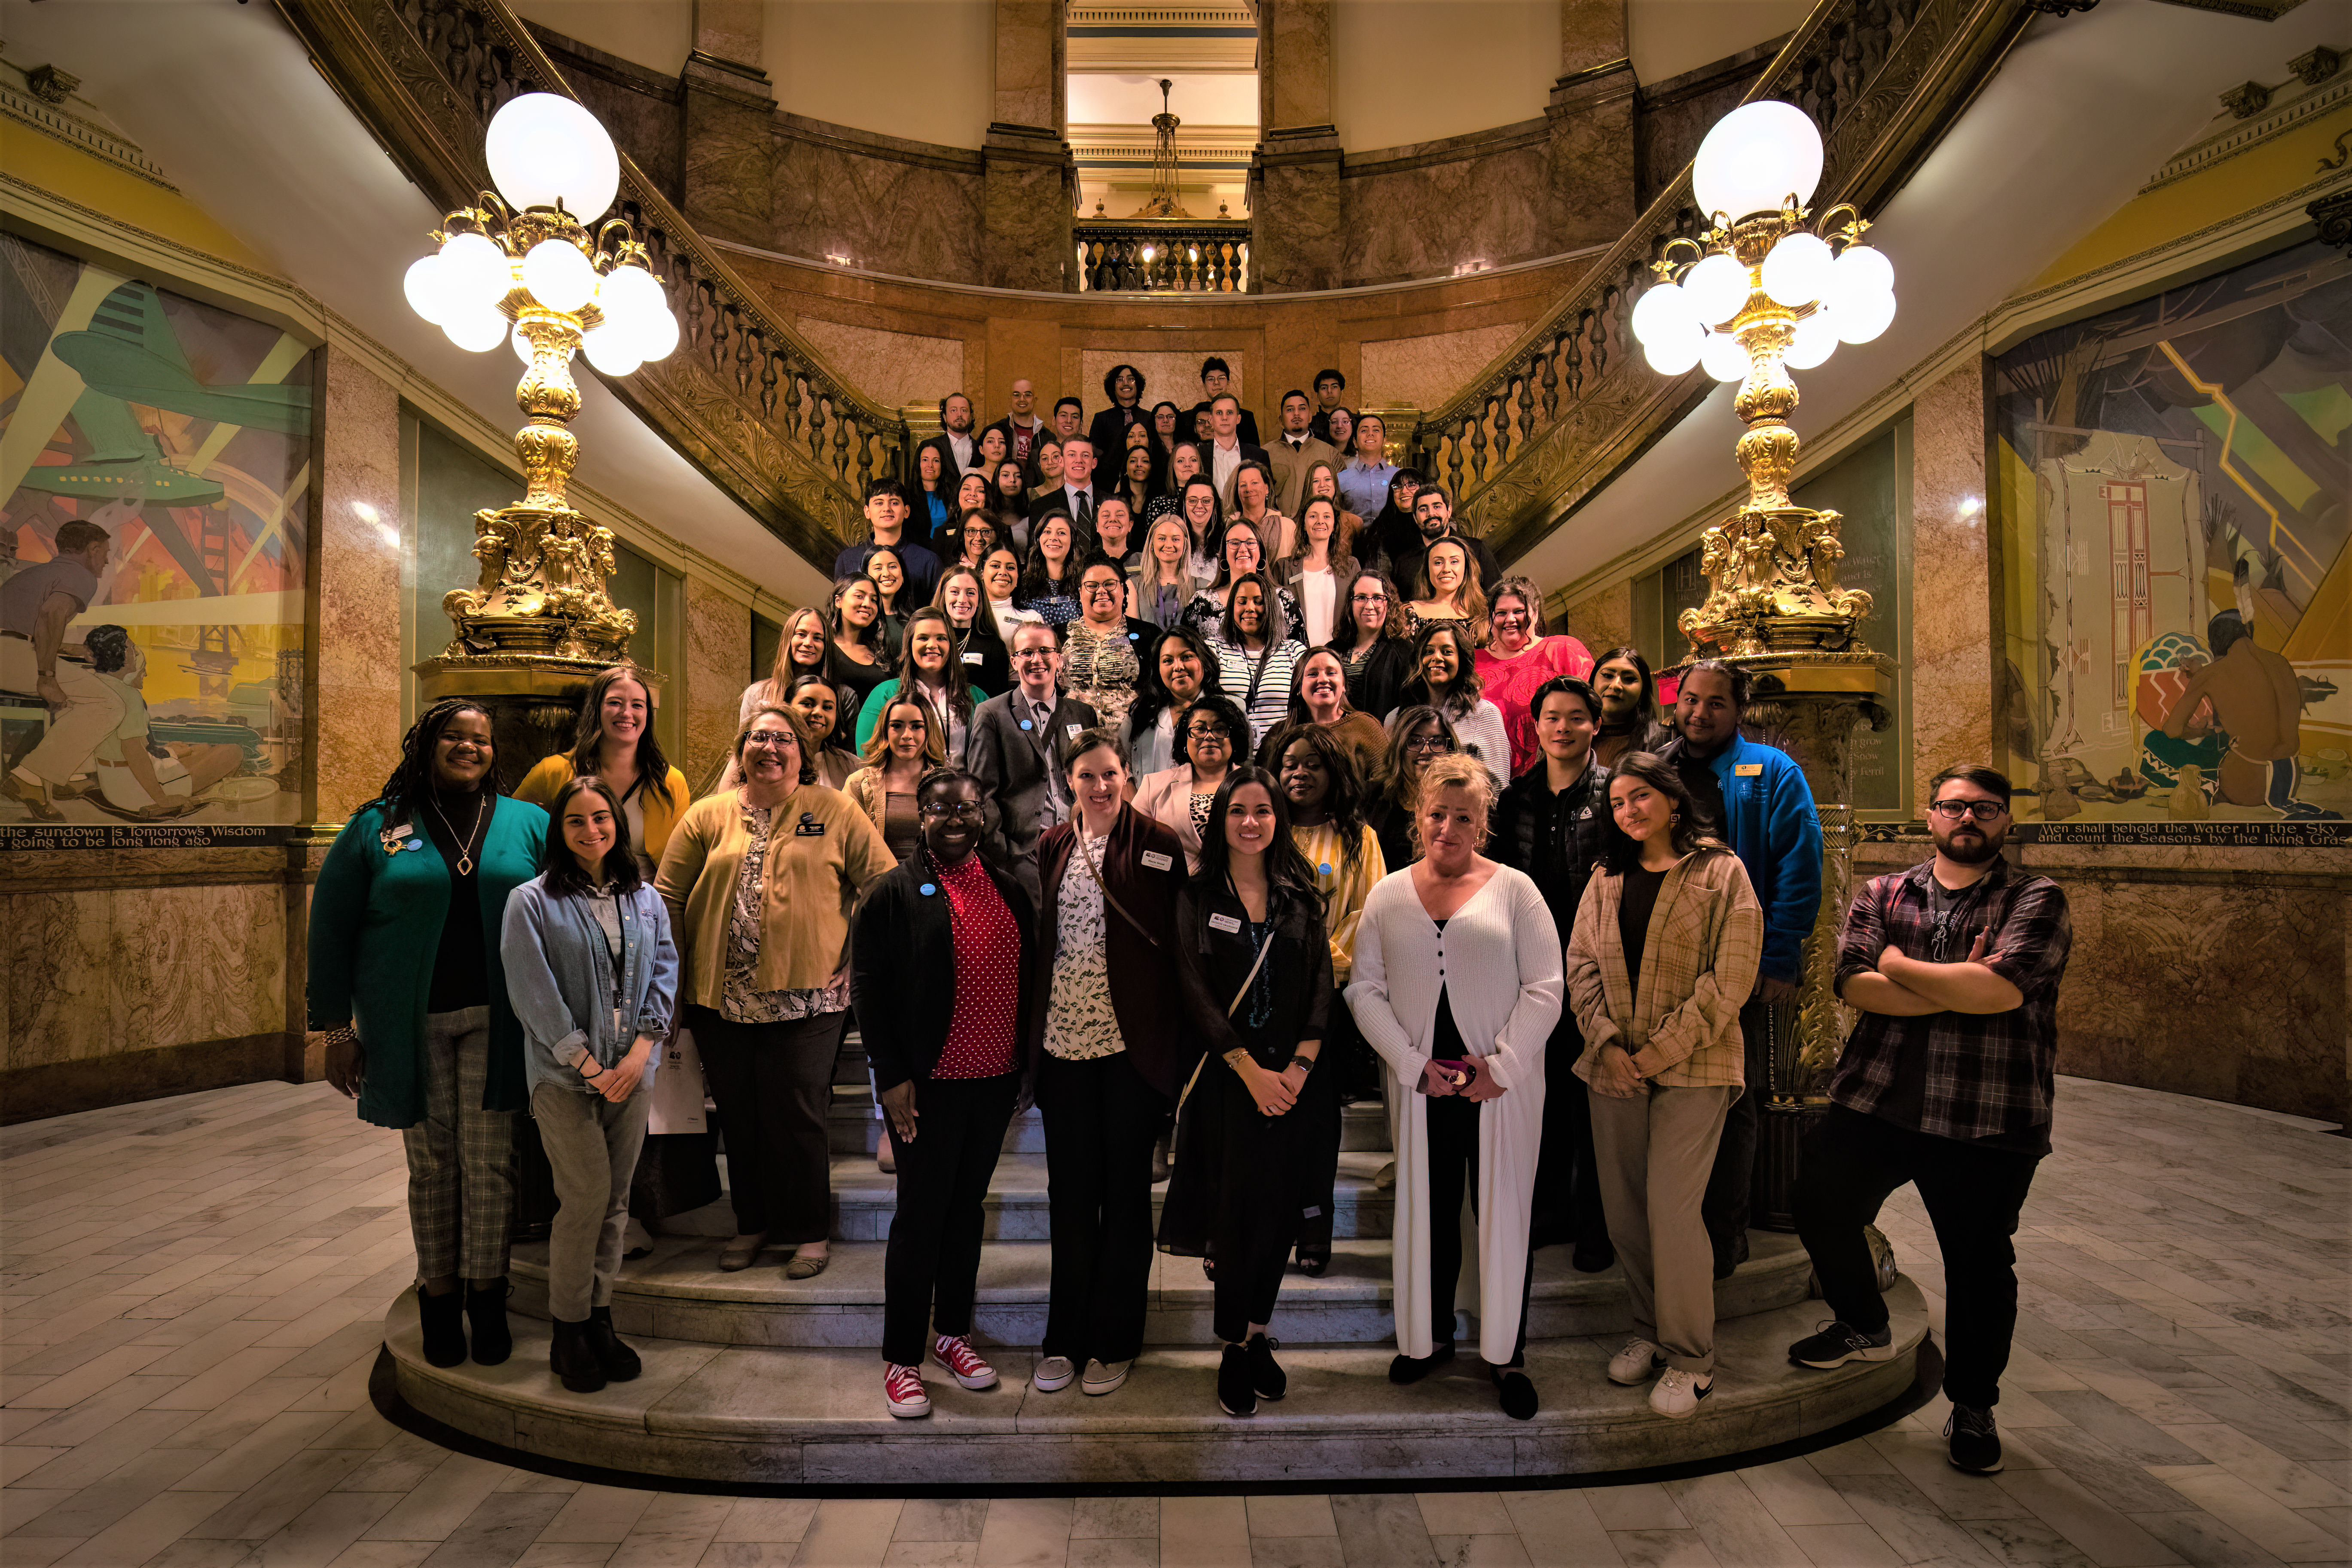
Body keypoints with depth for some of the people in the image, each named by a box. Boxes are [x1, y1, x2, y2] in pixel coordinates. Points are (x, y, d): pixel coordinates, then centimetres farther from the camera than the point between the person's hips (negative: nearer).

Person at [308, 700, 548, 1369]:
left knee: (489, 1160, 2)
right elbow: (331, 928, 5)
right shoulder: (376, 827, 4)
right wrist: (336, 1028, 1)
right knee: (431, 1163, 9)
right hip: (411, 1024, 0)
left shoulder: (526, 824, 5)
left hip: (495, 1021, 0)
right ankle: (438, 1297, 24)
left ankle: (487, 1297, 17)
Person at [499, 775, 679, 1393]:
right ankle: (568, 1333, 10)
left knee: (615, 1200, 8)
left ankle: (600, 1319, 21)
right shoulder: (532, 902, -3)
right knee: (586, 1198, -6)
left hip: (632, 1071, 4)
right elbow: (536, 994, -8)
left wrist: (641, 1052, -6)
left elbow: (664, 975, 6)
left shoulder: (645, 899, 9)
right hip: (565, 1075, -4)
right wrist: (588, 1065, -11)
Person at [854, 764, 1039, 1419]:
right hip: (928, 1086, -5)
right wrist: (891, 1076, -12)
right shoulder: (895, 893, -5)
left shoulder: (1010, 893, 8)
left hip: (995, 1081, 5)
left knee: (968, 1208, 16)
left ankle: (952, 1332, 32)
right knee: (920, 1217, 3)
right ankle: (901, 1358, 17)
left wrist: (1024, 1063, 10)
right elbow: (867, 989, -8)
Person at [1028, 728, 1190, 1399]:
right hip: (1064, 1041, 3)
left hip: (1131, 1042, -3)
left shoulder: (1157, 844, -3)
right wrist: (1032, 1034, 7)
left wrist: (1180, 1047, -8)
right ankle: (1065, 1338, 26)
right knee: (1070, 1192, 12)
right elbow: (1038, 941, 11)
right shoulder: (1051, 847, 8)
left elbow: (1177, 947, -4)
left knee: (1124, 1192, 9)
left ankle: (1114, 1342, 24)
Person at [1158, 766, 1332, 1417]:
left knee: (1280, 1211, 7)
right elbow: (1196, 995, -6)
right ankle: (1235, 1348, 18)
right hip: (1226, 1078, -2)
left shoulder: (1301, 899, 8)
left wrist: (1301, 1065, -10)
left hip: (1293, 1078, 2)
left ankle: (1259, 1334, 26)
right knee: (1236, 1211, 1)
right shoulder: (1197, 899, 0)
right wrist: (1252, 1071, -13)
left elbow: (1322, 986, 3)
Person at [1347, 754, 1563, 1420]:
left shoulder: (1514, 890, -1)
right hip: (1420, 1085, 2)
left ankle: (1507, 1354, 23)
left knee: (1503, 1210, 6)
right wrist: (1412, 1063, -6)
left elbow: (1544, 988, -4)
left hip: (1502, 1085, -1)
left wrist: (1502, 1066, -11)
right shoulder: (1388, 895, 5)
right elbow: (1365, 990, 3)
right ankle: (1429, 1336, 31)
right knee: (1426, 1209, 12)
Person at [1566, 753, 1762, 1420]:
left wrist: (1661, 1050, -12)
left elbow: (1729, 978, -9)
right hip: (1613, 1066, 5)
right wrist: (1607, 1043, -7)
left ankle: (1690, 1356, 9)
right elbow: (1581, 964, 7)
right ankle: (1648, 1332, 27)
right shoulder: (1606, 878, 11)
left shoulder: (1720, 872, -3)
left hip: (1691, 1065, -5)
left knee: (1671, 1209, -8)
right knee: (1623, 1208, 9)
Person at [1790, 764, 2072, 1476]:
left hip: (1987, 1120, -3)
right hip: (1874, 1100, 3)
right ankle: (1865, 1325, 33)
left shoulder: (2036, 901, -1)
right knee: (1819, 1203, 4)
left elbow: (2002, 988, -18)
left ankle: (1973, 1407, 29)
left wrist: (1900, 966, -7)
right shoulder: (1882, 895, 9)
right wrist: (1957, 993, -14)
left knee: (1979, 1262, 7)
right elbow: (1854, 984, -6)